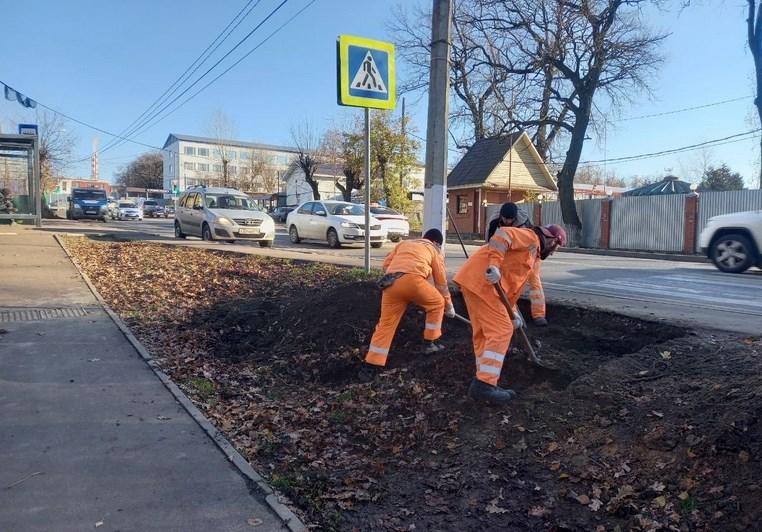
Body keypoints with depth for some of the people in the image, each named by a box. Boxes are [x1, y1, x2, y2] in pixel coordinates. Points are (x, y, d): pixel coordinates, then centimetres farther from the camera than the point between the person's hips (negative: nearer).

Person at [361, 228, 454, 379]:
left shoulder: (404, 243, 36)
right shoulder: (434, 250, 26)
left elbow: (386, 264, 27)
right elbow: (441, 282, 27)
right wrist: (449, 306, 37)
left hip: (390, 284, 4)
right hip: (412, 280, -4)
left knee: (386, 323, 10)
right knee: (437, 303, 24)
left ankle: (370, 365, 6)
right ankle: (430, 343, 29)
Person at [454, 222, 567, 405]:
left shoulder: (532, 251, 29)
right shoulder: (531, 237, 0)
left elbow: (511, 283, 29)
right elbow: (502, 235, -19)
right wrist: (494, 265, -28)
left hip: (474, 280, 10)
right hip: (480, 280, -10)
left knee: (484, 333, 12)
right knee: (500, 331, -9)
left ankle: (485, 383, 16)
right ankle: (483, 385, -8)